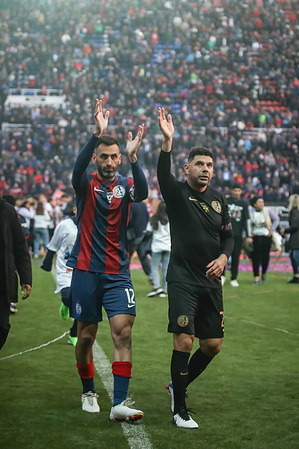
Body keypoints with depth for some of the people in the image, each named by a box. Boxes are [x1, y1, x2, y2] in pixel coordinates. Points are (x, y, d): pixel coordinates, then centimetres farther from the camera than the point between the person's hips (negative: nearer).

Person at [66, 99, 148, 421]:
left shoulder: (125, 185, 6)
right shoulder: (85, 185, 2)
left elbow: (142, 192, -18)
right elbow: (78, 168, -22)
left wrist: (133, 157, -33)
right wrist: (97, 135, -36)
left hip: (118, 273, 1)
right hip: (86, 271, -1)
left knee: (123, 332, -12)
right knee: (86, 336, 6)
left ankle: (119, 403, -15)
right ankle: (88, 392, 27)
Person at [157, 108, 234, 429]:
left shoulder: (218, 199, 11)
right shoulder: (177, 193, -4)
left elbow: (228, 236, 18)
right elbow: (163, 174, -26)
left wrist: (224, 257, -3)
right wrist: (168, 141, -41)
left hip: (211, 281, 6)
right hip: (183, 279, -6)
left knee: (213, 345, 8)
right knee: (184, 341, -13)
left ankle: (178, 386, 32)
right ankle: (179, 409, 0)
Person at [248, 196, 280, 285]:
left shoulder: (267, 211, 0)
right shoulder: (250, 211, -2)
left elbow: (276, 219, 8)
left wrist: (271, 230, 2)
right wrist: (249, 234, -2)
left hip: (266, 237, 1)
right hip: (254, 237, -1)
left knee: (265, 257, 0)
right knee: (255, 258, -4)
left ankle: (263, 274, 27)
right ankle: (256, 278, 1)